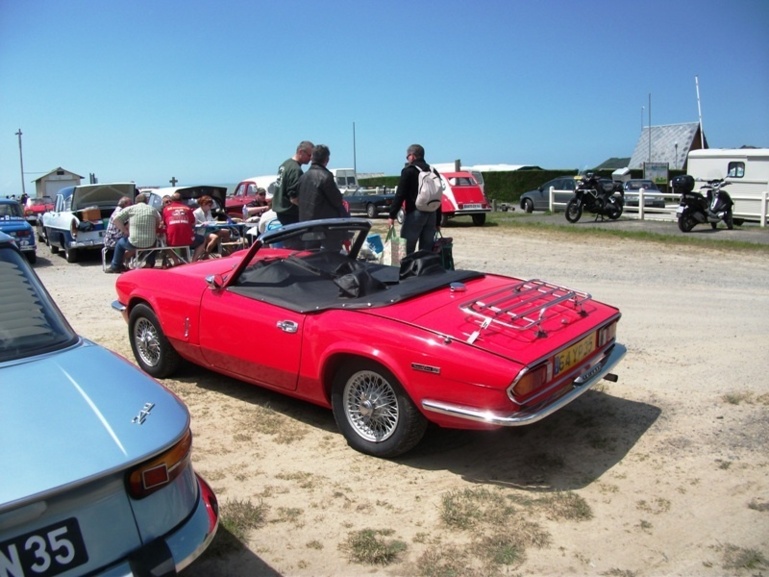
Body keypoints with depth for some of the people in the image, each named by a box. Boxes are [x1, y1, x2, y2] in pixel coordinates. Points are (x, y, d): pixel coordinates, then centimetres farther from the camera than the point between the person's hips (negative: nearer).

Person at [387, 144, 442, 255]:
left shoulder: (409, 171, -3)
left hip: (415, 213, -7)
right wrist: (438, 221, 22)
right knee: (427, 249, 9)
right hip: (432, 214, 7)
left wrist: (392, 215, -8)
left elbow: (400, 194, -10)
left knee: (406, 249, -4)